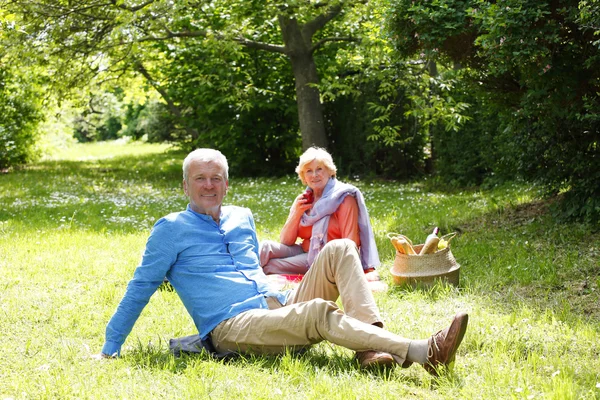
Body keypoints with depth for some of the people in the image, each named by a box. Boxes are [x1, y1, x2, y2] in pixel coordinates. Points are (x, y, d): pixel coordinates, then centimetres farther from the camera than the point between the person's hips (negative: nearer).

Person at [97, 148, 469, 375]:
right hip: (234, 326, -7)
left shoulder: (242, 218, 22)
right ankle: (422, 352, -46)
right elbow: (141, 288, 6)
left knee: (340, 249, -11)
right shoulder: (171, 229, 4)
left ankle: (373, 344, -31)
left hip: (280, 306, 7)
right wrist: (110, 349, 5)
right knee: (320, 313, -34)